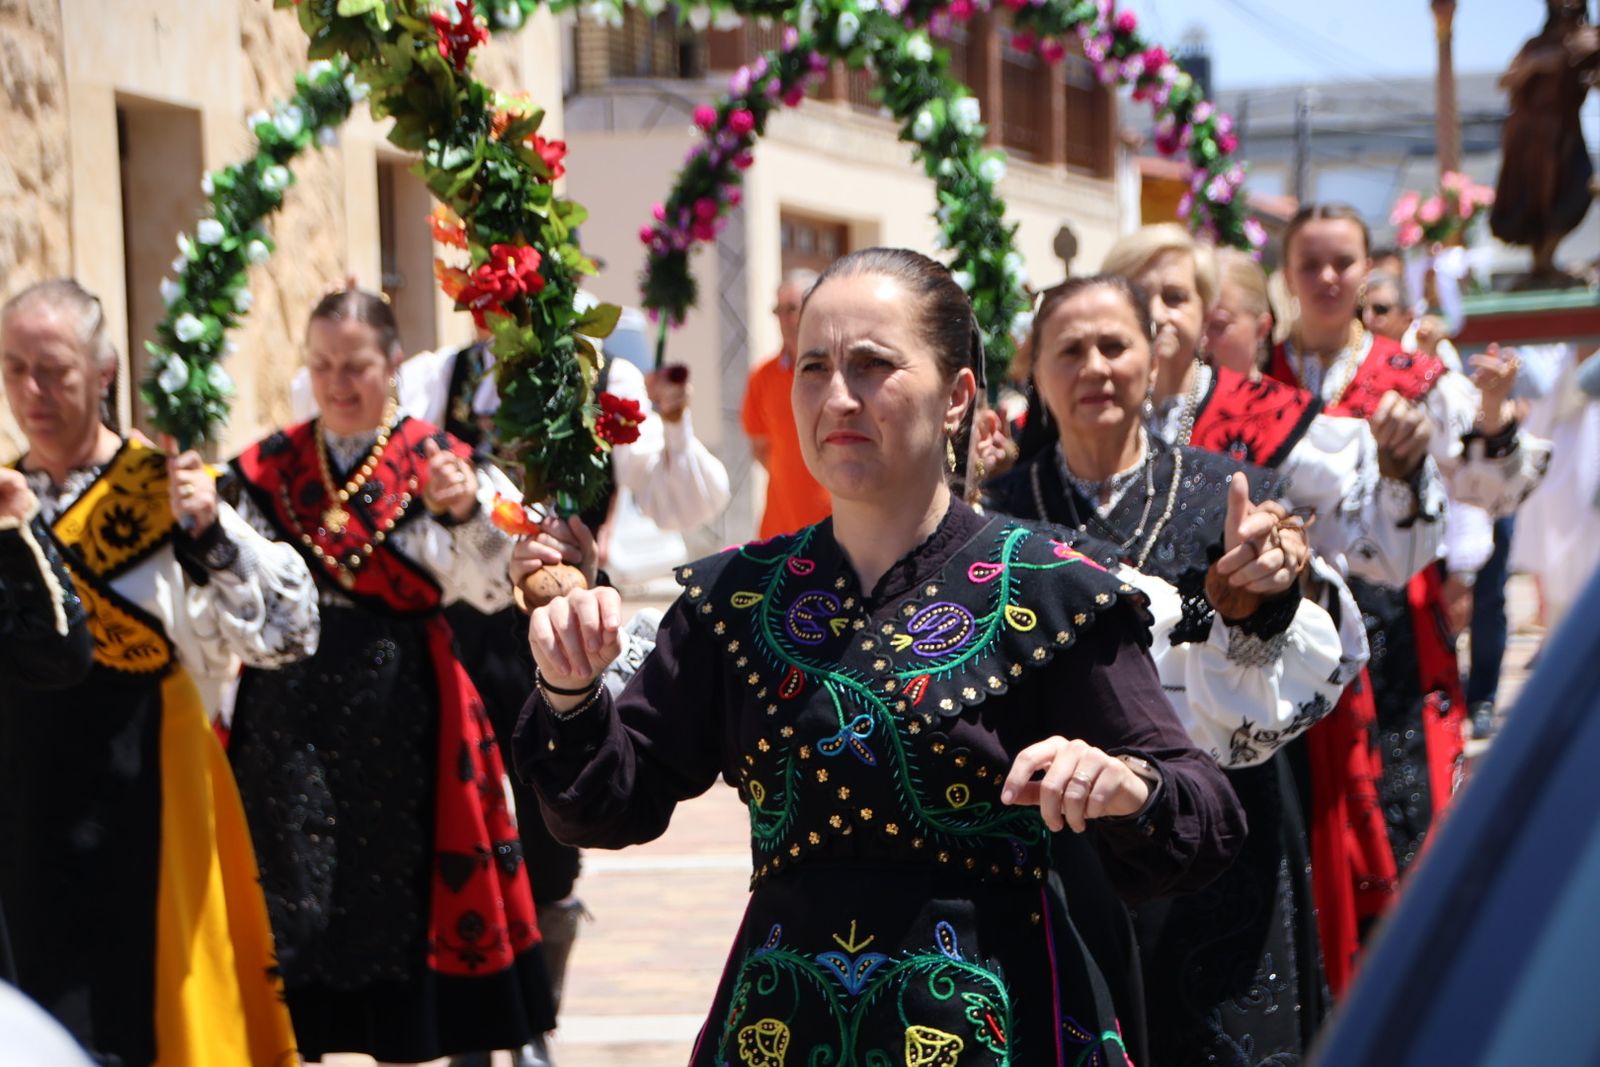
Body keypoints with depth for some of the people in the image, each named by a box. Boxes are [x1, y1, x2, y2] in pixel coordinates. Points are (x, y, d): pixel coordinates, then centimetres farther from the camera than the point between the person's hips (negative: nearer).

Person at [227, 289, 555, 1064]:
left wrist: (466, 512, -23)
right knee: (291, 884, 4)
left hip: (400, 703, -2)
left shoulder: (432, 461, 0)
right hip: (291, 705, 2)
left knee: (402, 876, 2)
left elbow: (490, 590, -8)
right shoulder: (271, 468, 8)